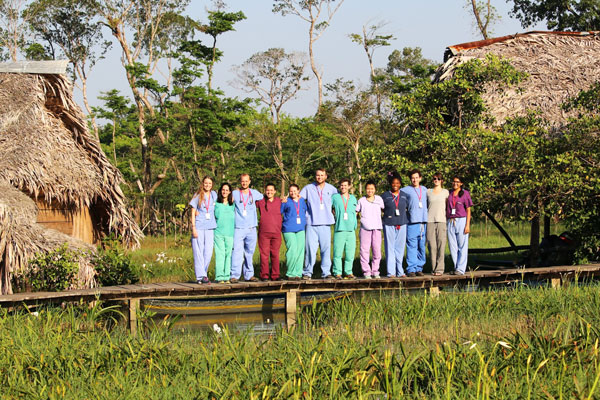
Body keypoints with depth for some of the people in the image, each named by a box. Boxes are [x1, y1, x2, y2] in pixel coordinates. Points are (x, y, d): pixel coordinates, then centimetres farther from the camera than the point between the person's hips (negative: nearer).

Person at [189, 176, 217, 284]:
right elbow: (193, 212, 1)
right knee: (199, 252, -6)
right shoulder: (198, 196, 3)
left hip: (210, 227, 3)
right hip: (199, 227, -3)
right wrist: (193, 227, -8)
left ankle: (203, 273, 13)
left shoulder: (213, 195, 13)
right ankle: (200, 276, -5)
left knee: (208, 253, -1)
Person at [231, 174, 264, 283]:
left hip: (251, 228, 3)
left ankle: (249, 275, 15)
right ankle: (235, 275, -13)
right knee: (237, 252, -13)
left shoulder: (254, 193, 10)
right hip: (239, 228, -3)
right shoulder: (235, 194, 4)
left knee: (249, 252, 8)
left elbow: (264, 199, 28)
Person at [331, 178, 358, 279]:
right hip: (339, 229, -3)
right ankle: (337, 272, 0)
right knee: (338, 253, -6)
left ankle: (348, 272, 11)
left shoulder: (353, 198, 14)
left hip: (351, 229, 3)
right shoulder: (335, 197, 5)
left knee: (350, 253, 2)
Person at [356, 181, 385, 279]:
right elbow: (355, 211, 17)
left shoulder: (379, 199, 12)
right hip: (365, 228, -1)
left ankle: (375, 271, 9)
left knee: (377, 250, -2)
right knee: (365, 250, -7)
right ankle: (366, 271, -1)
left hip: (376, 228, 1)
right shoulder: (361, 200, 10)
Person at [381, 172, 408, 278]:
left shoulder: (404, 195, 9)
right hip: (389, 225, -2)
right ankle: (391, 272, 0)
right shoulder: (385, 196, 2)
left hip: (402, 224, 2)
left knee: (400, 248, 5)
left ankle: (400, 271, 11)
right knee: (390, 249, -3)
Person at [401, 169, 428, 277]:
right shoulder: (406, 190, 4)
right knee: (412, 247, -8)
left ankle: (419, 268, 9)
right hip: (412, 222, -4)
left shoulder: (424, 189, 17)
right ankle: (411, 269, -7)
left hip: (423, 221, 4)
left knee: (422, 247, 4)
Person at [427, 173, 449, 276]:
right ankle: (433, 268, 3)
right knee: (432, 245, -3)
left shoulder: (445, 192, 11)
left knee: (441, 246, -7)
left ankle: (439, 269, -6)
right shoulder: (428, 192, 13)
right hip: (430, 221, 1)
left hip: (441, 221, -1)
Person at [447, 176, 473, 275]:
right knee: (453, 247, 5)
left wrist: (467, 225, -8)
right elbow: (446, 209, 15)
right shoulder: (449, 194, 12)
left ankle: (460, 269, -3)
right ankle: (456, 268, 11)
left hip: (461, 221, -4)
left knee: (462, 247, -4)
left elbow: (468, 210, 0)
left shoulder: (465, 193, 2)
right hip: (450, 222, 4)